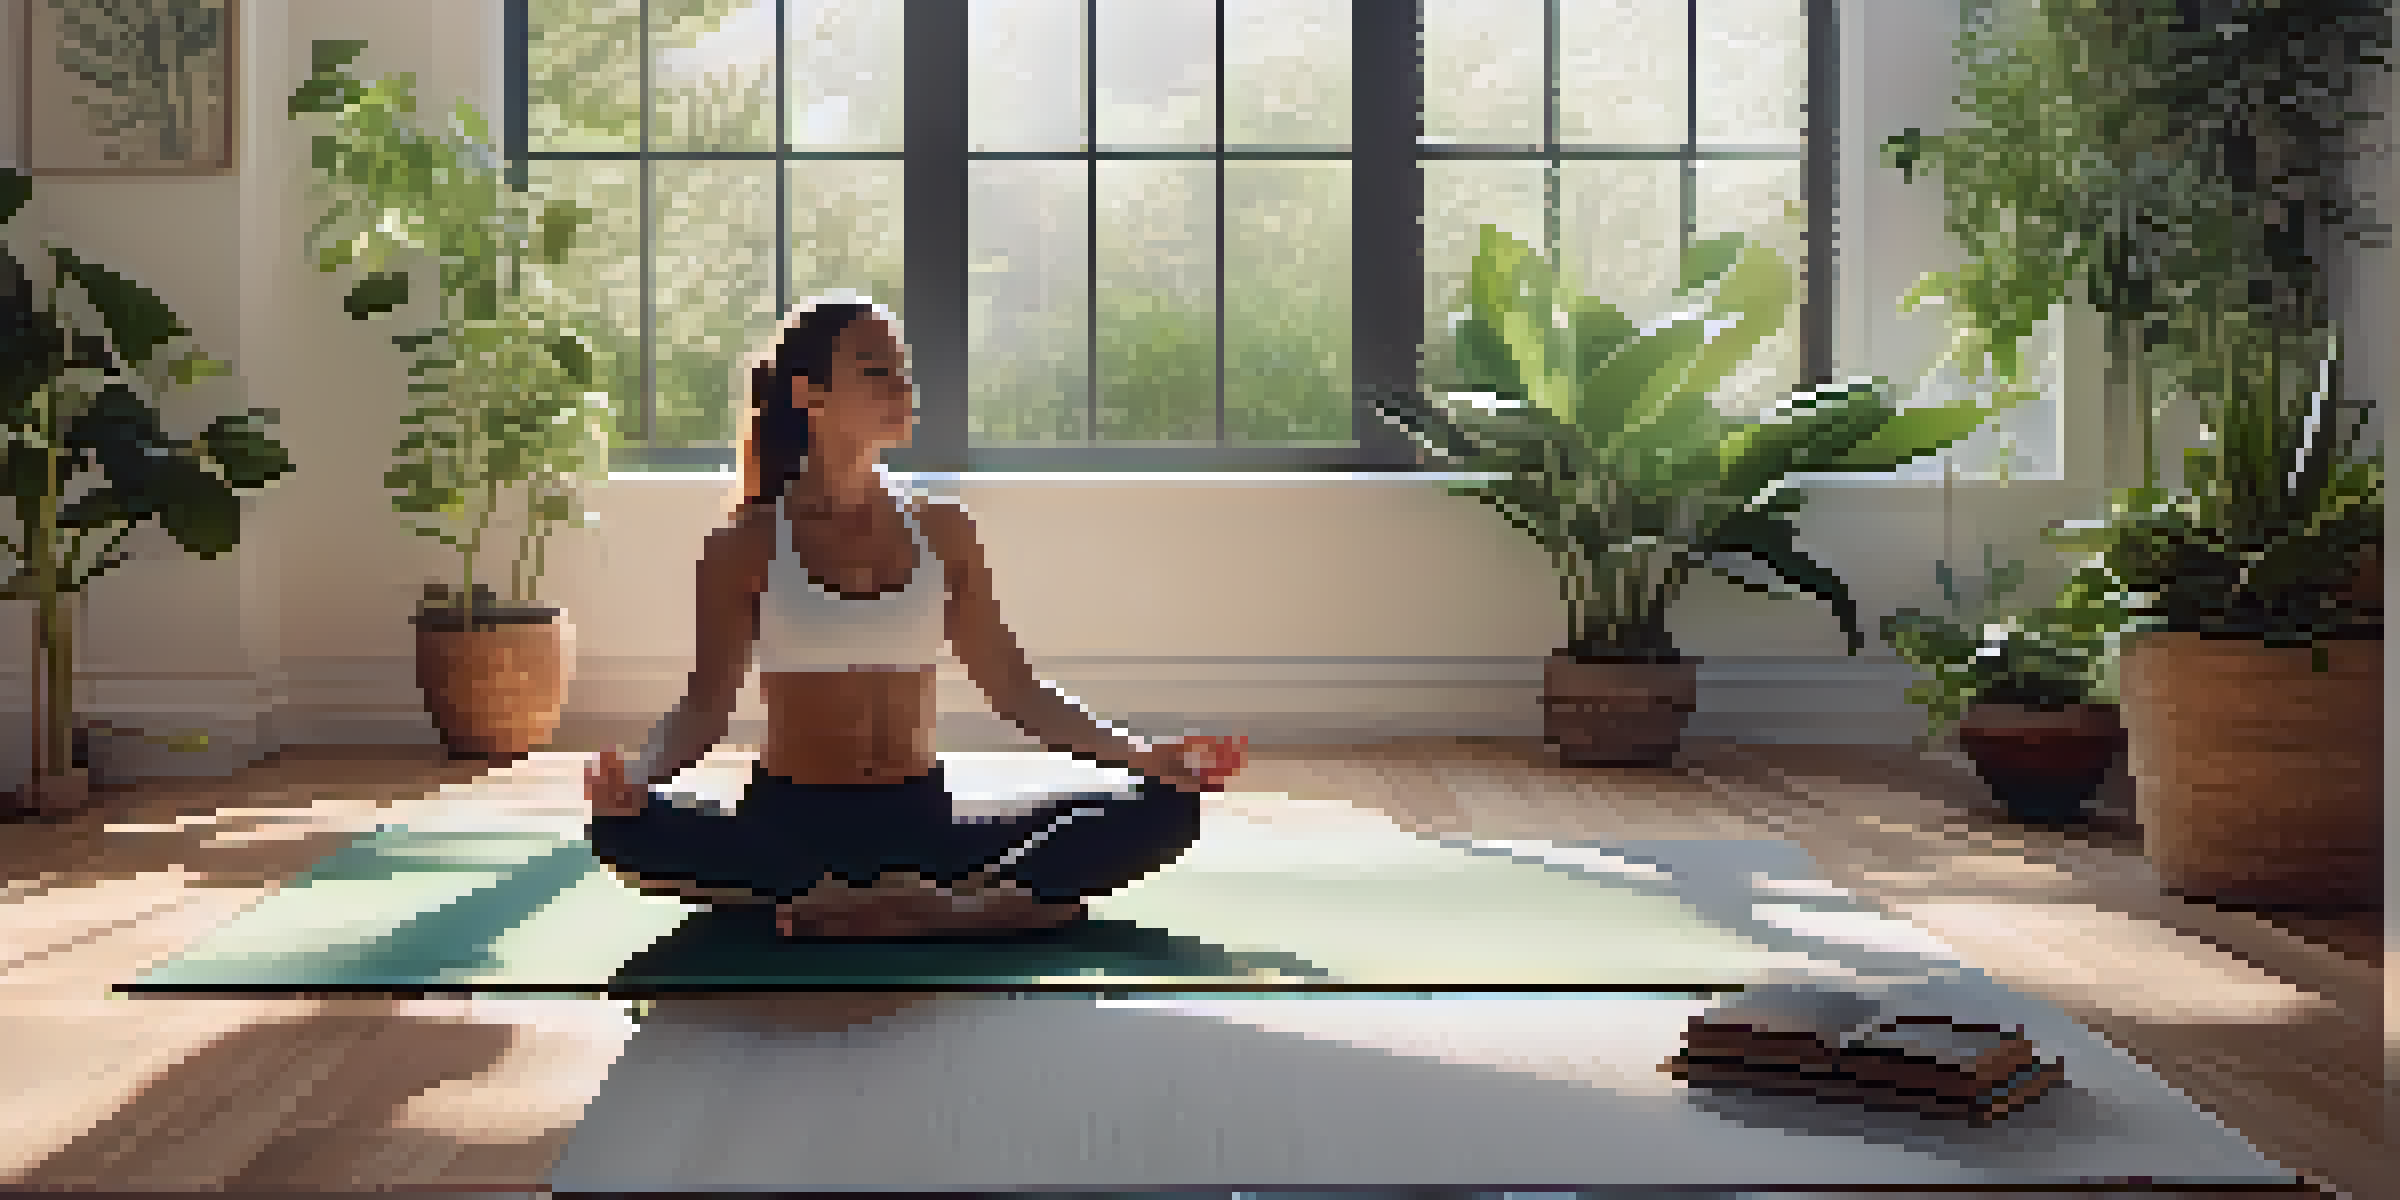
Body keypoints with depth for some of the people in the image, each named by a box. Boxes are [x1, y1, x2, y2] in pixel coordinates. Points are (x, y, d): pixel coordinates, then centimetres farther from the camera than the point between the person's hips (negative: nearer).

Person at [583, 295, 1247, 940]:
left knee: (1167, 810, -19)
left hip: (918, 821, 2)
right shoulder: (750, 545, 2)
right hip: (790, 823, -2)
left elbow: (1012, 687, 9)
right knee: (621, 832, -36)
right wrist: (637, 773, -24)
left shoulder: (941, 531, 9)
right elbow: (706, 704, -2)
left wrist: (1138, 753, -5)